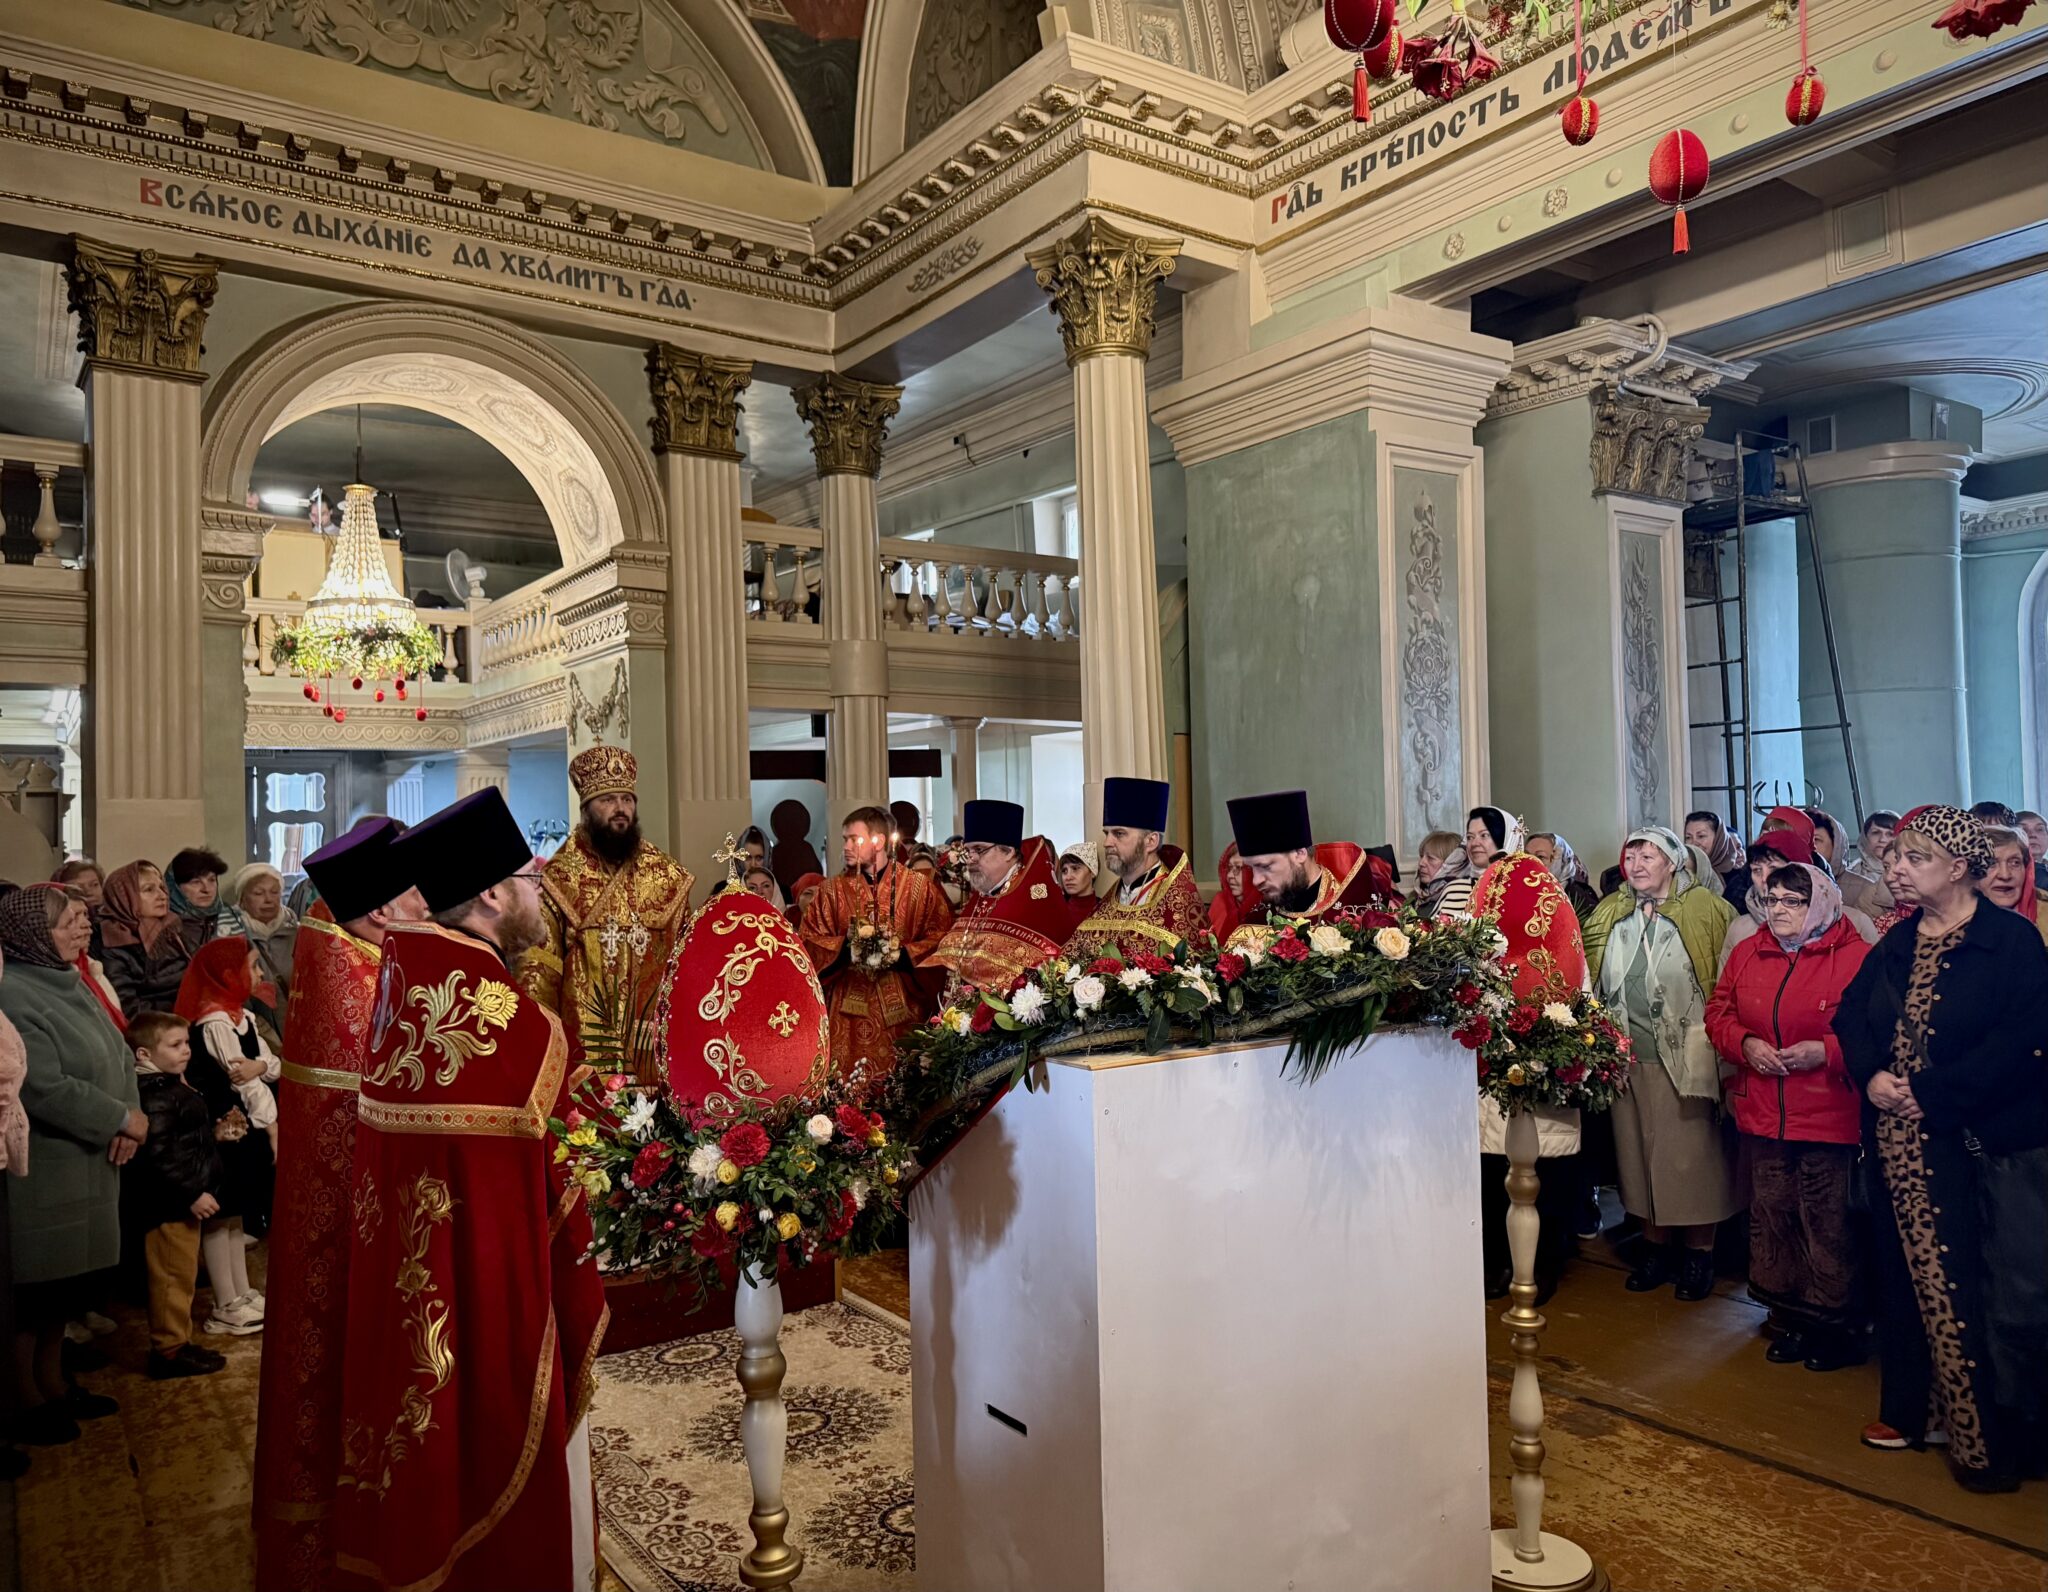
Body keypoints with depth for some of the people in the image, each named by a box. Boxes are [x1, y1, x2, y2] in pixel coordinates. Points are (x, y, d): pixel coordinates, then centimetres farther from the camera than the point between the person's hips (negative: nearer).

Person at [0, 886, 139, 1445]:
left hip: (85, 1165, 9)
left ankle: (53, 1383, 31)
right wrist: (122, 1120, -16)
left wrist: (129, 1120, -8)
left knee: (64, 1282, 18)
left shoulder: (70, 983, 9)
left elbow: (118, 1058, 9)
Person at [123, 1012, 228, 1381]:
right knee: (175, 1277, -1)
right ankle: (169, 1350, 9)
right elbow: (158, 1155, -27)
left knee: (179, 1277, 18)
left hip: (180, 1201, 11)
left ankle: (174, 1343, 27)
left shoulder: (170, 1087, 13)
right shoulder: (156, 1097, -21)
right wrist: (192, 1194, -25)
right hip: (169, 1203, -11)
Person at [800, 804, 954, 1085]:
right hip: (848, 1009, 1)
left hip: (904, 1007, -1)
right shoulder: (833, 891, 9)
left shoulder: (920, 888, 3)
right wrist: (847, 949, -13)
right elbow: (807, 941, 4)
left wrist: (902, 955, -15)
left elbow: (944, 936, -3)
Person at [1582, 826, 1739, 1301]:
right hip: (1627, 1059, 4)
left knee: (1691, 1153, 3)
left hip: (1684, 1057, -4)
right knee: (1639, 1151, 10)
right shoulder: (1609, 914, 11)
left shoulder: (1704, 908, -3)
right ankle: (1657, 1245, 23)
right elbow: (1589, 976, 15)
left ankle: (1699, 1253, 17)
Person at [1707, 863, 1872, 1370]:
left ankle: (1836, 1326, 19)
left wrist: (1826, 1051, -18)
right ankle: (1792, 1319, 27)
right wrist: (1745, 1044, -5)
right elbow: (1719, 1012, 13)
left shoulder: (1854, 956, -7)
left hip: (1829, 1115, -5)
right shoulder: (1746, 954, 9)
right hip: (1762, 1113, 5)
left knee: (1827, 1222, 1)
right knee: (1772, 1215, 12)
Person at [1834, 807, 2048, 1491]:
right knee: (1920, 1277, 13)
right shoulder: (1898, 943, 10)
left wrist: (1930, 1092, -19)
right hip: (1909, 1141, 6)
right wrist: (1871, 1075, -7)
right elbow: (1852, 1014, 12)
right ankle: (1918, 1410, 25)